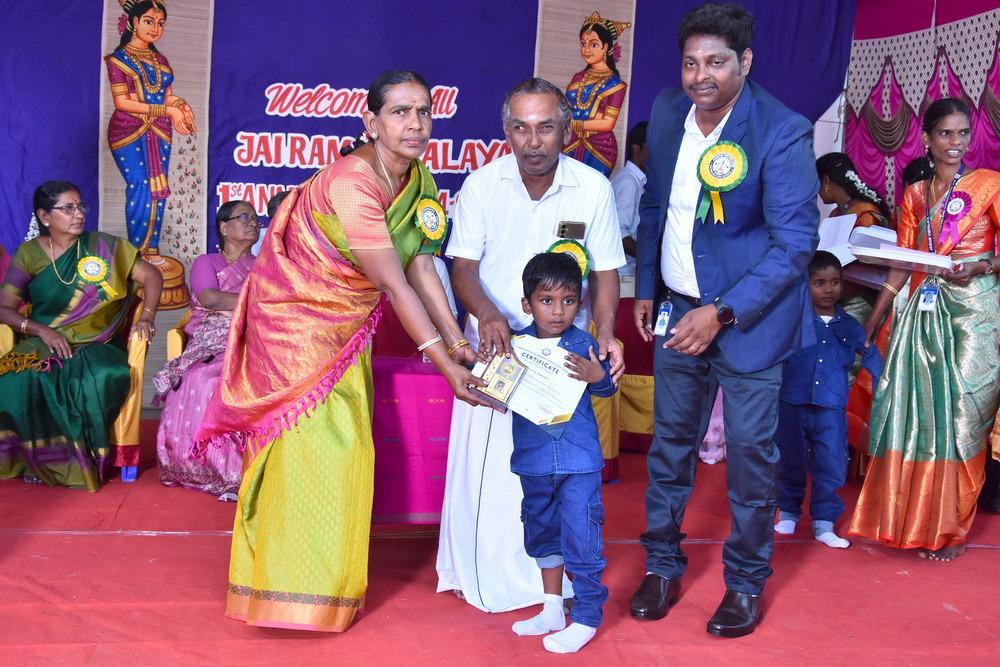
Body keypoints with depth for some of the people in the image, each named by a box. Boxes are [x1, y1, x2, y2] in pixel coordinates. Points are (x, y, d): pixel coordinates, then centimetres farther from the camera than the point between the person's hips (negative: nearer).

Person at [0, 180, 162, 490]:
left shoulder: (103, 246, 2)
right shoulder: (29, 254, 4)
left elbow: (152, 276, 7)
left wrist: (147, 316, -8)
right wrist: (40, 330, -15)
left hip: (97, 346, -1)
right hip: (44, 344, 1)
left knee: (102, 380, -36)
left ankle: (84, 459, -12)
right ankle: (38, 460, -10)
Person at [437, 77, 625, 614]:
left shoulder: (593, 188, -8)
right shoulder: (482, 184, -8)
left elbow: (604, 270, 0)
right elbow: (462, 266, -6)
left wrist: (606, 333, -16)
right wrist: (487, 313, -26)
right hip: (493, 340, 0)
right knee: (483, 459, 0)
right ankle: (476, 572, 18)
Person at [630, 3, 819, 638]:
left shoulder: (783, 132, -18)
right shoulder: (667, 111, 0)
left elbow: (795, 242, -18)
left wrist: (721, 314, -22)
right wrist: (646, 289, 12)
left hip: (747, 317, -5)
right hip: (677, 310, 5)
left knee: (750, 455, 4)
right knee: (670, 445, 13)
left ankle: (747, 582, 25)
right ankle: (663, 566, 31)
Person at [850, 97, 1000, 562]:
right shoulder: (914, 196, 12)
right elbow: (900, 266, 11)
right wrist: (870, 323, 8)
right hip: (923, 311, 4)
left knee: (960, 417, -1)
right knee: (915, 413, 3)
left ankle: (949, 528, 12)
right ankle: (912, 518, 17)